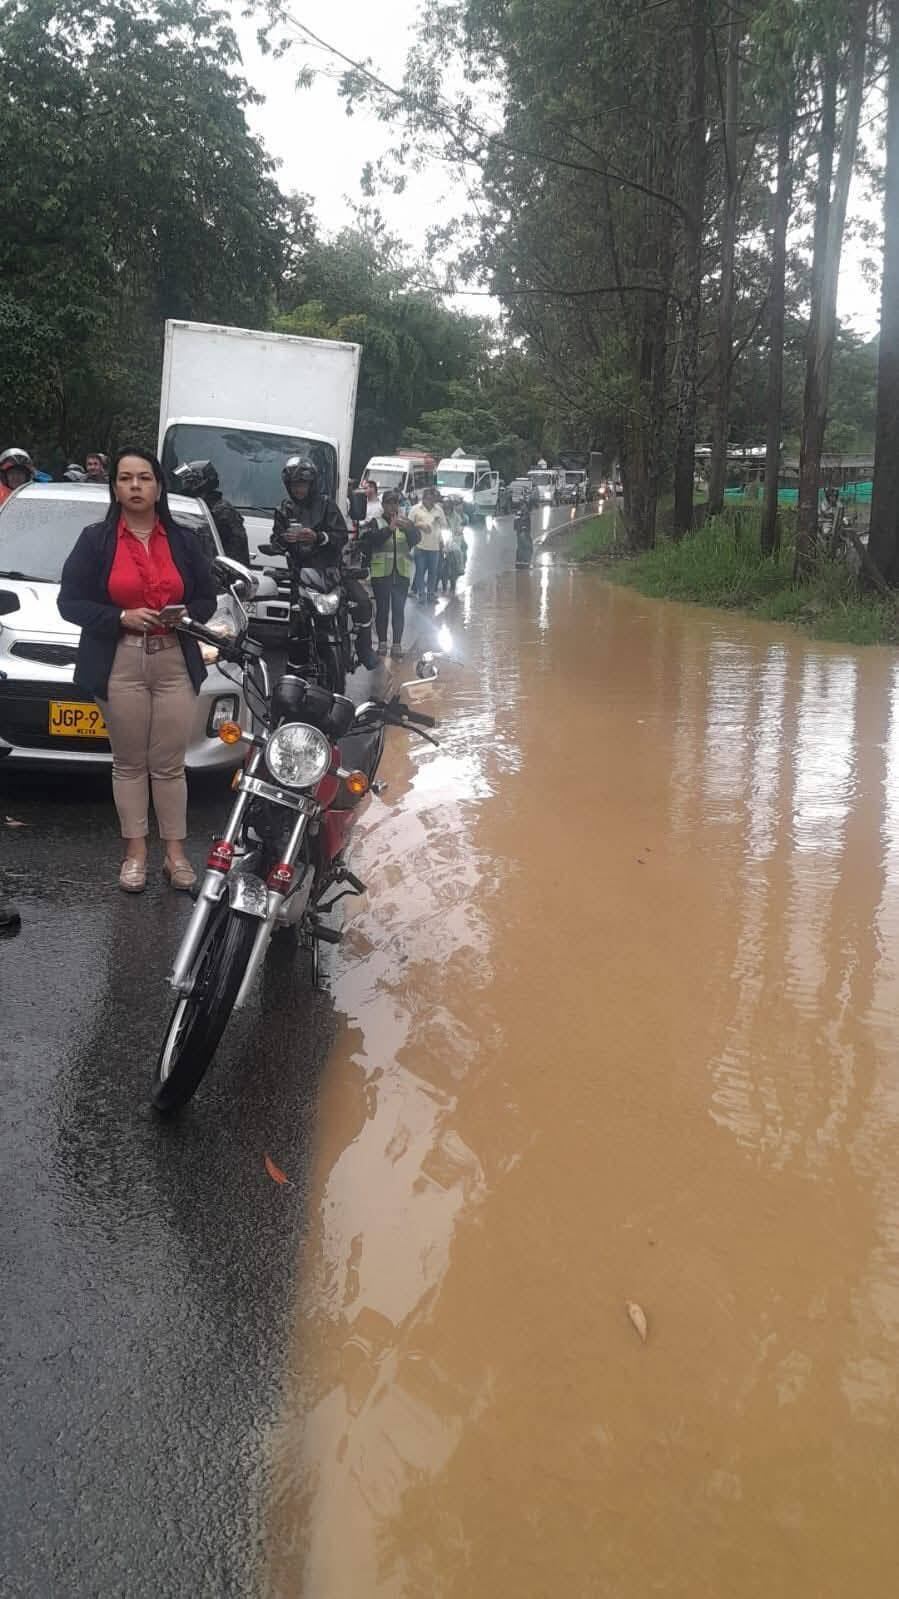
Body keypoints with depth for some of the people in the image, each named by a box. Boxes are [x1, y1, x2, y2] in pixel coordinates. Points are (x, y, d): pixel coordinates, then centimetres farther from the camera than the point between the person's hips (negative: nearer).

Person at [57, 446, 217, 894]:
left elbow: (206, 598, 13)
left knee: (169, 765, 4)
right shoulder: (96, 539, 1)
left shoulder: (183, 540, 9)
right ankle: (135, 852, 13)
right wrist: (122, 617, -15)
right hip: (120, 665, -1)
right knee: (129, 765, 5)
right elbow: (70, 601, -1)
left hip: (175, 663, 2)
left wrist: (185, 614, -10)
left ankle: (175, 852, 12)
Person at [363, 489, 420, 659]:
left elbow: (416, 538, -4)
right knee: (382, 608, 3)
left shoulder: (405, 522, 12)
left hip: (402, 572, 2)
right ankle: (382, 643, 11)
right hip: (381, 573, -2)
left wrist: (408, 529, -25)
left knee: (399, 609, 0)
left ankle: (397, 645, 4)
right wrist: (389, 528, -27)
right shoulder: (375, 522, 4)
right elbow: (371, 539, -15)